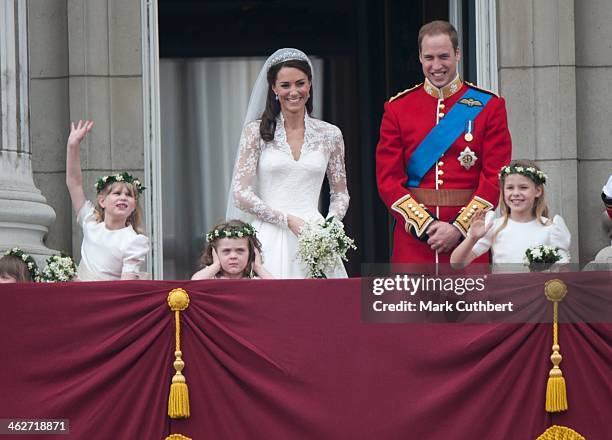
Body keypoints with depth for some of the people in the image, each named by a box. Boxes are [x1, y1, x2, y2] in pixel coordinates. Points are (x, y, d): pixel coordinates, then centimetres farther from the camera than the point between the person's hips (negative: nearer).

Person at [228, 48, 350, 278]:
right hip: (270, 240, -2)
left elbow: (340, 194, 17)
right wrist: (288, 221, -11)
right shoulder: (256, 131, 3)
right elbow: (241, 194, -4)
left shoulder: (330, 135, 10)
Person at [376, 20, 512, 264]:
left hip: (470, 233, -1)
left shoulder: (489, 106, 4)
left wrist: (459, 228, -12)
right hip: (413, 237, 1)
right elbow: (388, 179, 2)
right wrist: (427, 225, -10)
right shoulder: (397, 108, 7)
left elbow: (496, 178, -2)